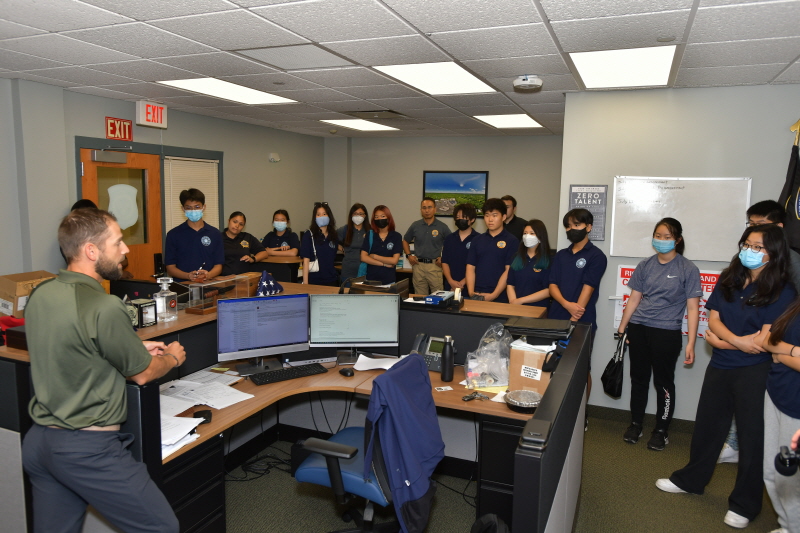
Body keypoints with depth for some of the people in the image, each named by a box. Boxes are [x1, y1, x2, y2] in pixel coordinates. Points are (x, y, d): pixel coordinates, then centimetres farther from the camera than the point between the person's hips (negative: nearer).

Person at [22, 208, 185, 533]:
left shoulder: (40, 295, 3)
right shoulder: (104, 307, -22)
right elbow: (141, 374, -9)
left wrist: (135, 347, 18)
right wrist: (173, 357, 11)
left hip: (37, 440, 9)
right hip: (89, 448, -9)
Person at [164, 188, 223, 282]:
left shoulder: (215, 234, 11)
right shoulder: (173, 234, 7)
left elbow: (218, 265, 8)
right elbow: (170, 267, 5)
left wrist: (208, 275, -13)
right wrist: (188, 276, -13)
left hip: (207, 283, 1)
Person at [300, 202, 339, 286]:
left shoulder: (333, 236, 8)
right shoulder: (309, 235, -4)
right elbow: (306, 260, -9)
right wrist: (305, 283, -12)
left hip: (331, 280, 4)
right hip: (314, 280, -4)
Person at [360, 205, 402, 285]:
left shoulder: (396, 236, -1)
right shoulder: (369, 236, 4)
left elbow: (394, 261, -6)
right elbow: (363, 257, -4)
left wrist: (374, 256, -4)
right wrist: (384, 264, -8)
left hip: (389, 280, -1)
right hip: (371, 279, 1)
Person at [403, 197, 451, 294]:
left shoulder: (442, 227, 1)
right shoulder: (415, 226, 7)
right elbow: (405, 241, 20)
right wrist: (409, 255, 7)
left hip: (435, 265, -2)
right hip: (418, 265, 2)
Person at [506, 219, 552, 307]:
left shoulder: (548, 261, 2)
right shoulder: (516, 258, 14)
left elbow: (548, 291, -5)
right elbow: (510, 284, 10)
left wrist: (521, 300, -6)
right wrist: (513, 301, -7)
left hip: (538, 309, -3)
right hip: (516, 307, 3)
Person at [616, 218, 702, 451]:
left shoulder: (688, 269, -3)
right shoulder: (645, 265, 7)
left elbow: (692, 308, -5)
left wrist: (691, 343, -10)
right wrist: (622, 328, 10)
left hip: (667, 333, -3)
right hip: (638, 329, 4)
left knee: (664, 382, 6)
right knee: (638, 378, 12)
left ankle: (661, 431, 21)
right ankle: (635, 425, 27)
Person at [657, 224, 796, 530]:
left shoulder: (782, 292, -12)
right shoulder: (728, 280, 2)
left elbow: (762, 343, -17)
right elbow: (713, 319, -3)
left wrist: (720, 342, -10)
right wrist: (737, 341, -19)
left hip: (754, 373, -5)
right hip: (720, 367, 5)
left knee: (751, 435, 6)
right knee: (707, 425, 17)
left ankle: (745, 504, 22)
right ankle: (691, 479, 36)